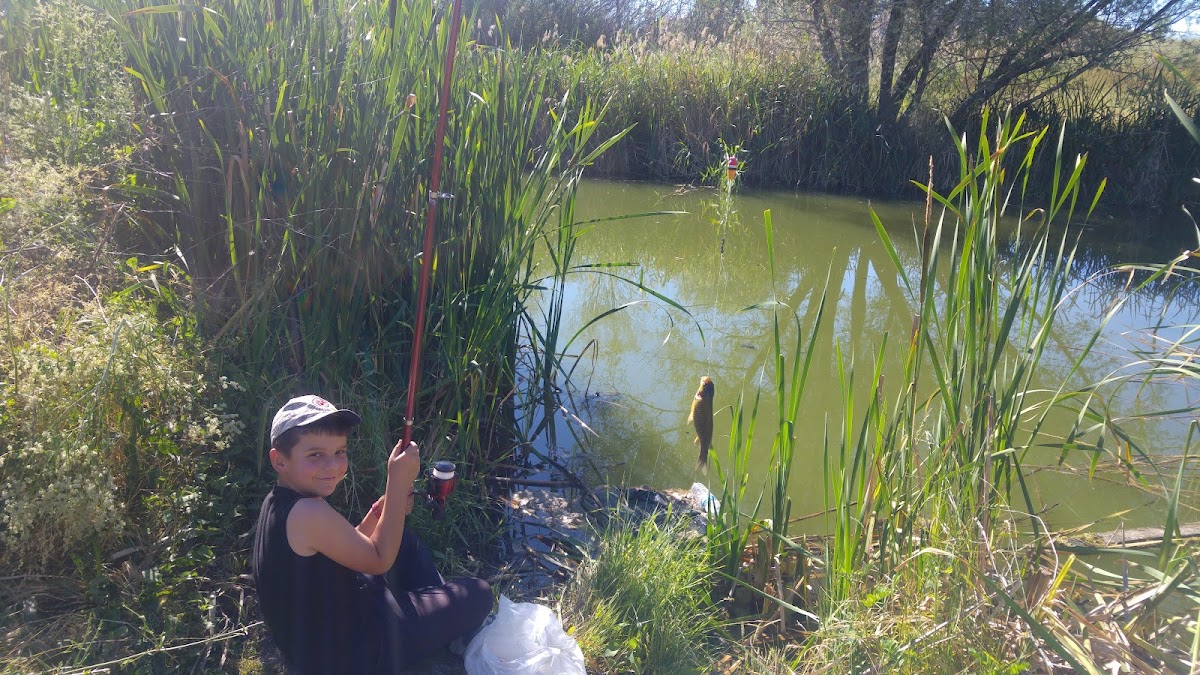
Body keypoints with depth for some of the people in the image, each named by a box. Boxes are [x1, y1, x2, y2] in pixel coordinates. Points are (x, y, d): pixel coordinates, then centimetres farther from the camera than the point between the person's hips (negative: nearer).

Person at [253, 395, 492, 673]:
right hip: (346, 652, -10)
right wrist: (398, 482, -23)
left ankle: (438, 604, 32)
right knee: (478, 595, -3)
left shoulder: (280, 500, 1)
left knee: (405, 540, 24)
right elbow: (379, 560, -21)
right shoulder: (308, 513, -31)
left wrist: (381, 511, -4)